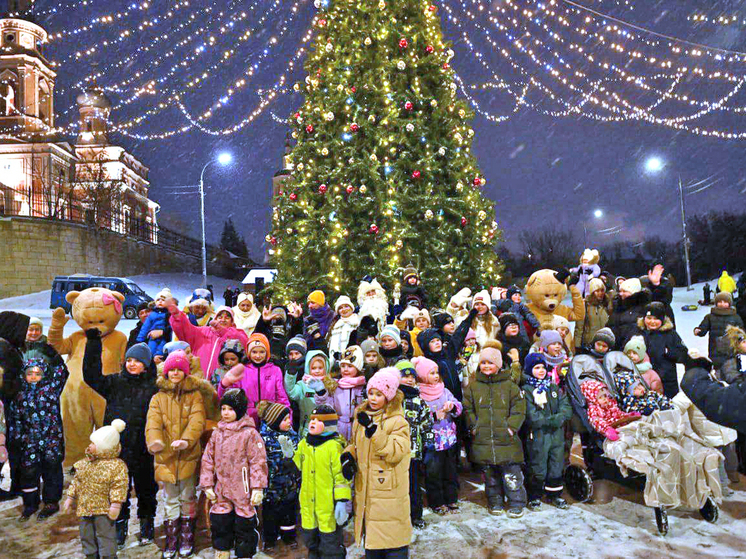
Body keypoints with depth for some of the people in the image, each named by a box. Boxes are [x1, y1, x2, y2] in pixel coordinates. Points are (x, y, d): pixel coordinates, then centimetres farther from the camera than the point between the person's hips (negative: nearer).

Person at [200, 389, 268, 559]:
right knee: (219, 523, 14)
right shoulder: (217, 433, 7)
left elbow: (258, 462, -12)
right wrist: (208, 485, 7)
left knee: (244, 525, 4)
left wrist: (258, 488, -15)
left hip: (243, 490, -5)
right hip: (221, 490, 5)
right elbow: (208, 460, 12)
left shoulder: (249, 433, -10)